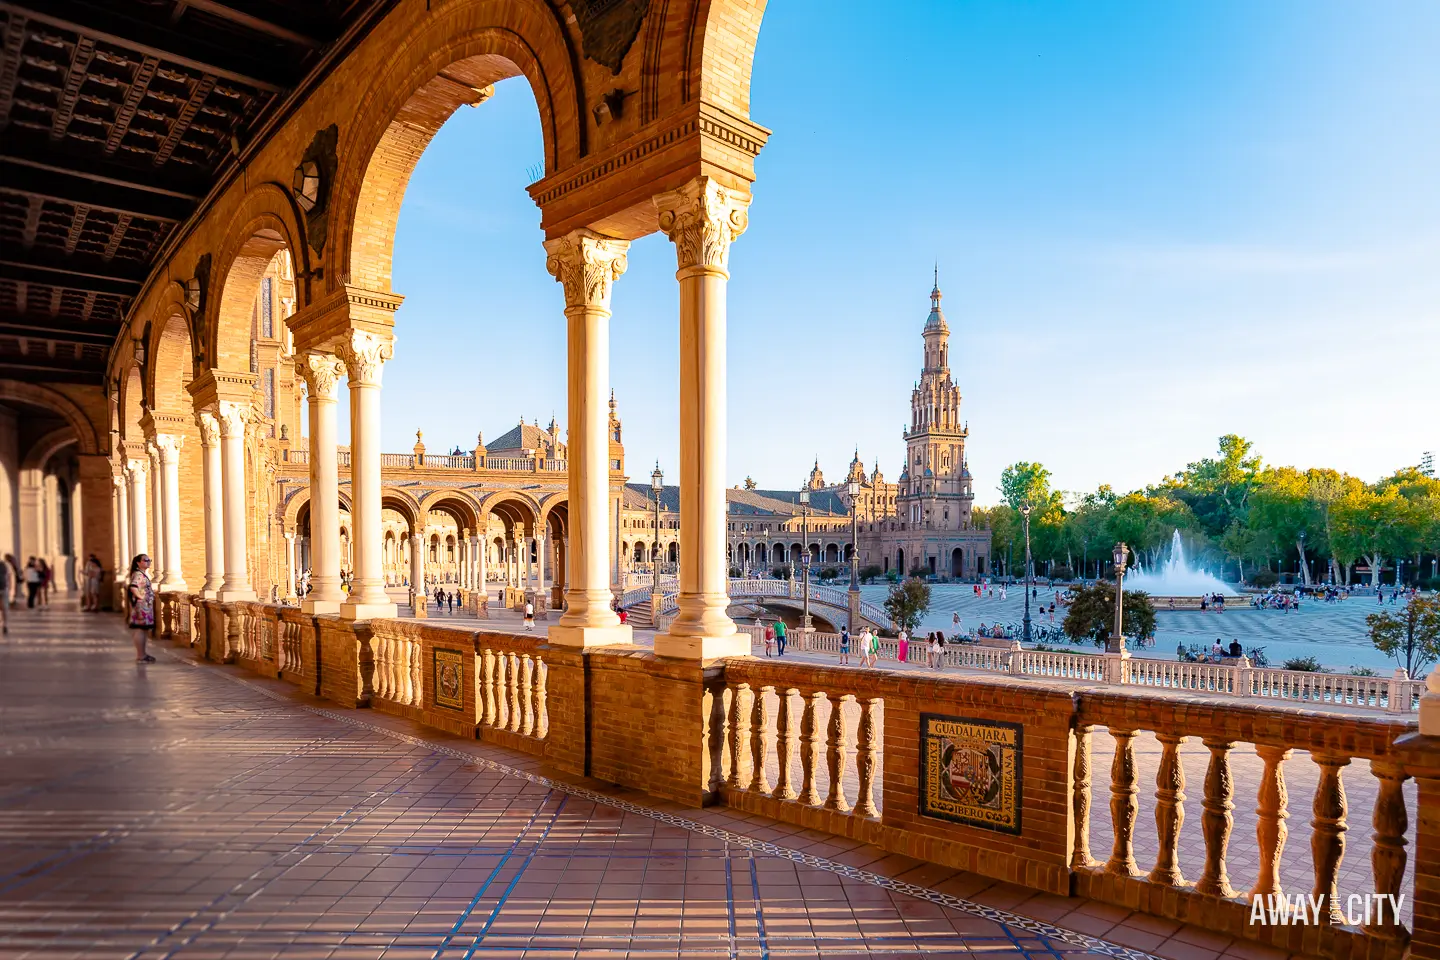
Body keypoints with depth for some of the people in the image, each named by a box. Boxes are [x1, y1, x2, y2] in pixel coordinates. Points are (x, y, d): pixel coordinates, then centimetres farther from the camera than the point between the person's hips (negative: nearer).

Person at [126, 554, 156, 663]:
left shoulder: (144, 573, 16)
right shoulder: (138, 574, -16)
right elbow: (133, 587, -32)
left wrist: (150, 591, 15)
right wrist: (140, 596, -22)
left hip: (146, 606, 10)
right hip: (141, 606, -10)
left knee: (144, 630, 14)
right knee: (140, 629, -7)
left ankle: (142, 654, 21)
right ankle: (140, 656, -4)